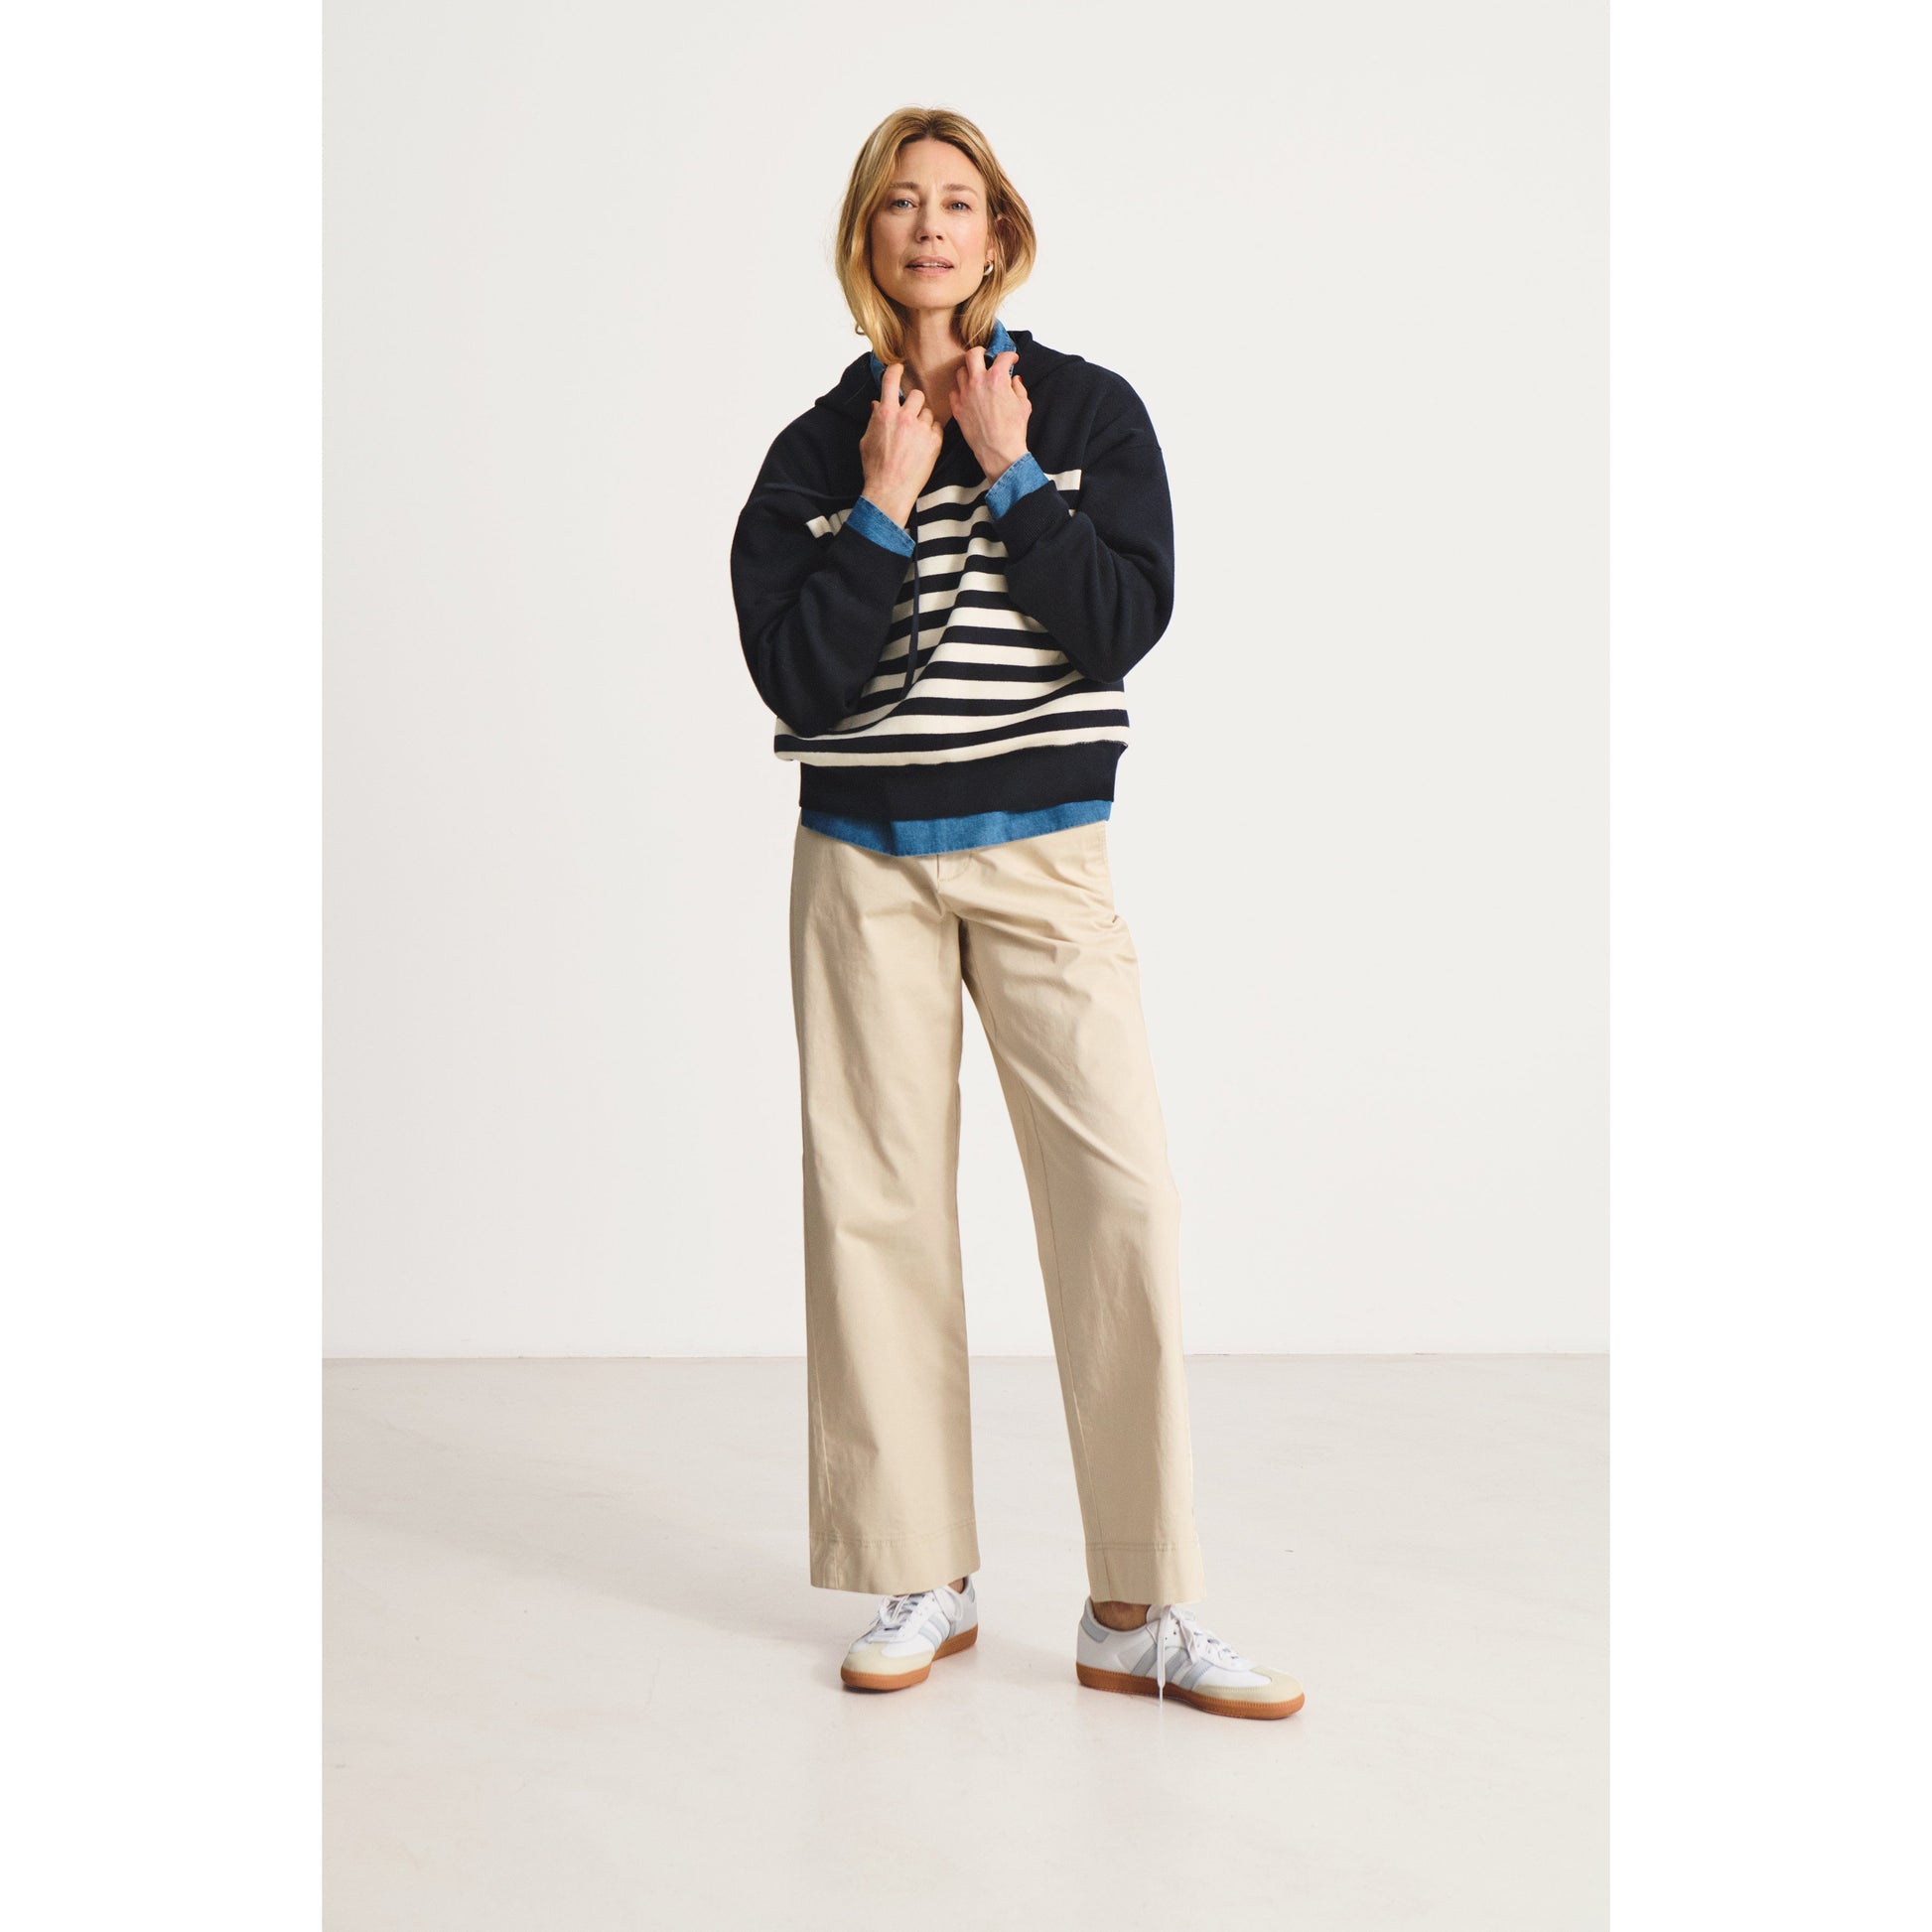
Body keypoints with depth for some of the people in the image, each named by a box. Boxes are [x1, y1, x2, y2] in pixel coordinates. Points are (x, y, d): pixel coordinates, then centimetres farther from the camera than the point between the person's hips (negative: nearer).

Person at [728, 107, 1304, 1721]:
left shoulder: (1087, 410, 4)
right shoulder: (818, 450, 6)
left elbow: (1125, 619, -9)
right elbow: (794, 677, -5)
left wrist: (1006, 471, -9)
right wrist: (885, 506, -9)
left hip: (1044, 858, -1)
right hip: (865, 866, 2)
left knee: (1121, 1196, -10)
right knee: (878, 1205, 3)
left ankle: (1140, 1613, -1)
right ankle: (928, 1583, 17)